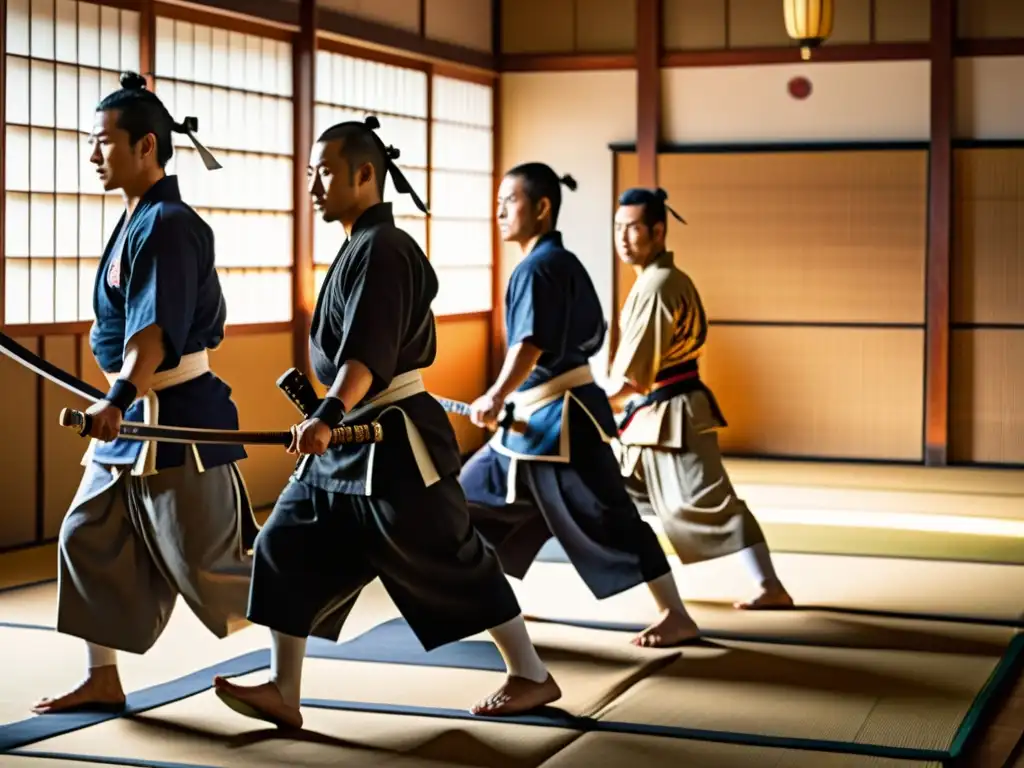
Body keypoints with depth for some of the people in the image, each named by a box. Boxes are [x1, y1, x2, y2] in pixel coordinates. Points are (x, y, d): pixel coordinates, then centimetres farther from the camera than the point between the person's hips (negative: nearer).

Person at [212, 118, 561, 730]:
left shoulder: (382, 250, -17)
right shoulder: (361, 247, 13)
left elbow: (368, 351, -30)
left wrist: (329, 417, -42)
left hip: (394, 439, -10)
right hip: (351, 436, 10)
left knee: (451, 561, -1)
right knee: (288, 549, 3)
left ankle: (532, 677, 14)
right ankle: (283, 692, 7)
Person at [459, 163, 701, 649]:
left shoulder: (538, 268, -16)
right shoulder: (563, 262, 13)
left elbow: (532, 343, -27)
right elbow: (592, 336, 20)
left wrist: (497, 395, -29)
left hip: (559, 417, -10)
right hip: (538, 414, 10)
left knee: (606, 518, -7)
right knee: (473, 495, 14)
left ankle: (676, 618, -1)